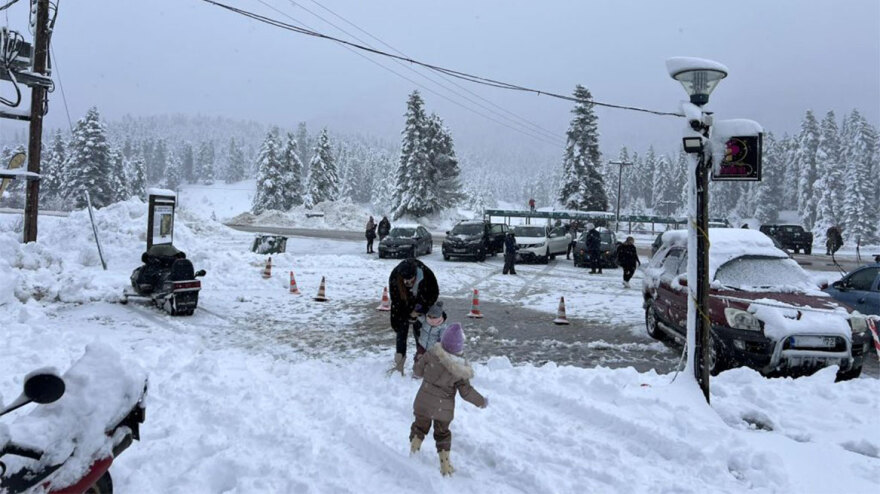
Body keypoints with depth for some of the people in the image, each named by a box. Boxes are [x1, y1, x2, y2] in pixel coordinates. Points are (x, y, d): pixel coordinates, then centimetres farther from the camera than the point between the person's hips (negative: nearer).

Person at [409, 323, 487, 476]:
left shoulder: (433, 354, -19)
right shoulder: (461, 370, -18)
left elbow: (418, 370, -6)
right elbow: (466, 392, -11)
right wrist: (482, 401, 5)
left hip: (423, 403, 0)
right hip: (443, 408, 0)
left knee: (420, 427, 23)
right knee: (442, 433, 22)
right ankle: (445, 465, 25)